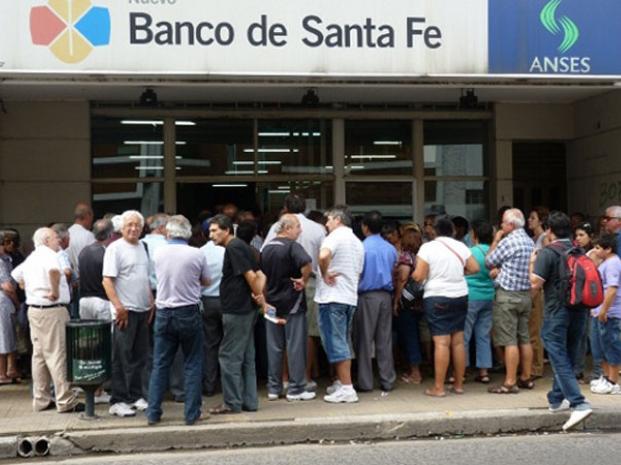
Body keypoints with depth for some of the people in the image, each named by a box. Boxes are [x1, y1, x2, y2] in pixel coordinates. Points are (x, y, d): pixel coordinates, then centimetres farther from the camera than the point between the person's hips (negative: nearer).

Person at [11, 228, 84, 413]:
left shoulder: (31, 258, 17)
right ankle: (65, 401, -4)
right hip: (51, 311, -10)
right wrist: (55, 291, -23)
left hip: (34, 309, 10)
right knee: (57, 356, -7)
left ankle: (41, 400, 19)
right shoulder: (48, 254, -13)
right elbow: (53, 270, -35)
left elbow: (16, 274, 33)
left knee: (39, 355, 13)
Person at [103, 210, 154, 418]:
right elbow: (107, 280, -15)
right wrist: (118, 307, -21)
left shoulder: (141, 247, 15)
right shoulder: (115, 248, -8)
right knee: (122, 359, -3)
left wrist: (151, 302, 15)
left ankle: (135, 396, 21)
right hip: (125, 311, -7)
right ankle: (118, 402, 3)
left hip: (143, 310, 8)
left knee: (140, 357, 12)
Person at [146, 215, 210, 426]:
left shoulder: (158, 253, -2)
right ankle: (192, 414, 7)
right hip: (189, 313, -2)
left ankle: (153, 412, 10)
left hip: (163, 313, 2)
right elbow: (206, 281, 7)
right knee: (192, 365, 7)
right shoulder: (197, 254, -8)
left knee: (160, 365, 9)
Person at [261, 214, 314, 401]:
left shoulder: (266, 247, 10)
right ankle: (295, 389, 4)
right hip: (292, 303, -6)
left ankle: (273, 388, 16)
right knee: (296, 347, 1)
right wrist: (303, 280, -16)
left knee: (274, 347, 11)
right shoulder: (292, 246, -12)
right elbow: (307, 263, -32)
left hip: (272, 302, 7)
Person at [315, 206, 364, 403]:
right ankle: (340, 382, 23)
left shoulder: (336, 236, -10)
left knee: (336, 343, -6)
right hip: (351, 297, 9)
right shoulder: (358, 242, 18)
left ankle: (347, 388, -7)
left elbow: (323, 255, -30)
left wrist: (325, 274, -16)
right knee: (342, 343, 17)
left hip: (332, 297, -9)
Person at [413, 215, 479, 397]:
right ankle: (459, 384, 15)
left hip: (437, 297, -4)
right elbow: (474, 268, 7)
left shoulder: (428, 247, -8)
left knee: (441, 342, -6)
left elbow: (419, 276, -12)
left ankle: (438, 387, -3)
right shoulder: (460, 246, 5)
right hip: (460, 296, 5)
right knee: (458, 341, 9)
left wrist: (414, 274, 10)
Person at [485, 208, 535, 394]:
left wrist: (496, 240, 4)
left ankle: (510, 383, -5)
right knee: (524, 338, 13)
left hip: (508, 294, -8)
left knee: (509, 340, -6)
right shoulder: (529, 242, 11)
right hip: (526, 294, 8)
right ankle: (526, 378, 19)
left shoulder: (508, 241, -15)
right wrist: (500, 269, 4)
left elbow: (488, 261, -4)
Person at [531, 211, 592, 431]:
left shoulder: (547, 252, -11)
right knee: (567, 358, 17)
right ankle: (557, 399, 29)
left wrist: (531, 264, 0)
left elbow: (536, 283, -15)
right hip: (579, 311, 7)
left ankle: (579, 404, -17)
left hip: (557, 312, -7)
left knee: (560, 361, -6)